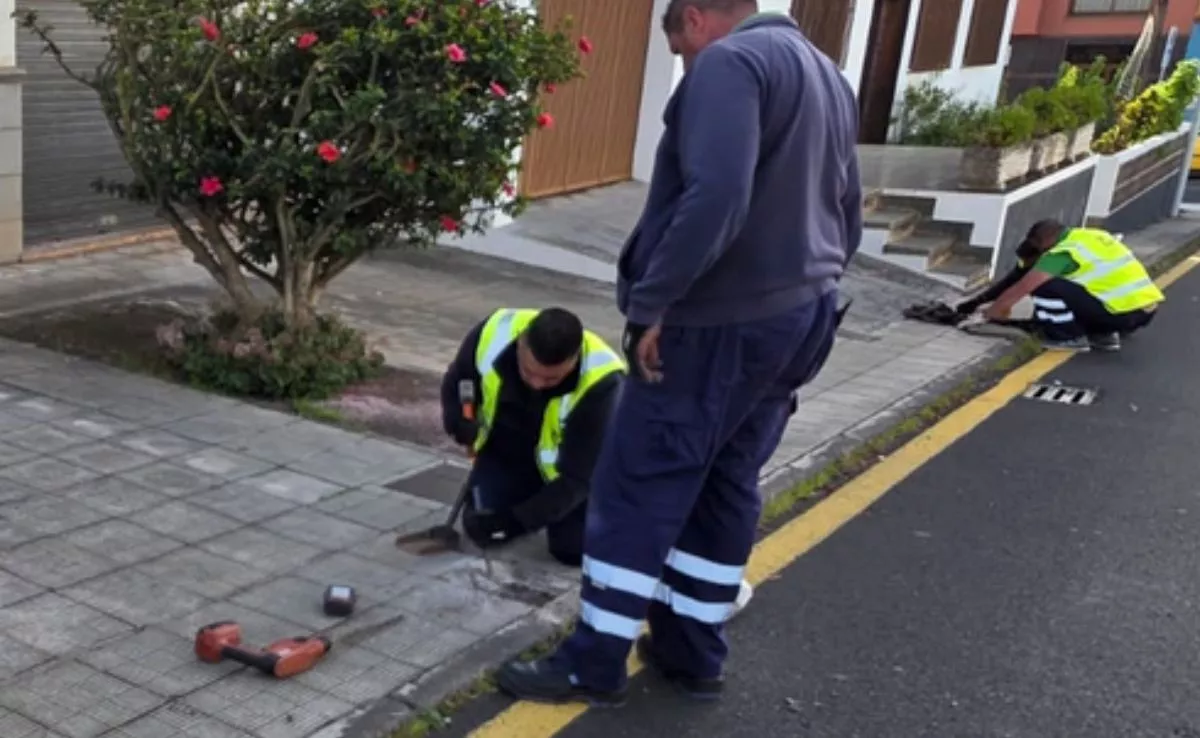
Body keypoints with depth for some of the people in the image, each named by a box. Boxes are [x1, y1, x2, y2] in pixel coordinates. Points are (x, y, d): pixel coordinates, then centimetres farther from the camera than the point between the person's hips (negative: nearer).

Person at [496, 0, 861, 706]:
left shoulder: (728, 63, -13)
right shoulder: (828, 74, 18)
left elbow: (714, 198, -28)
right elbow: (848, 212, 21)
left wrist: (652, 302, -23)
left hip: (719, 325, -9)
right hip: (799, 319, 9)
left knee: (637, 489, -1)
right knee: (728, 489, 15)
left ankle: (595, 663, 7)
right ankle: (693, 651, 24)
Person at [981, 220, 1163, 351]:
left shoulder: (1062, 252, -7)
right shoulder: (1093, 235, 18)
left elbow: (1021, 289, -4)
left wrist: (994, 310, 12)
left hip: (1123, 312, -9)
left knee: (1044, 286, -9)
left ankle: (1069, 337, 2)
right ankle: (1104, 334, 17)